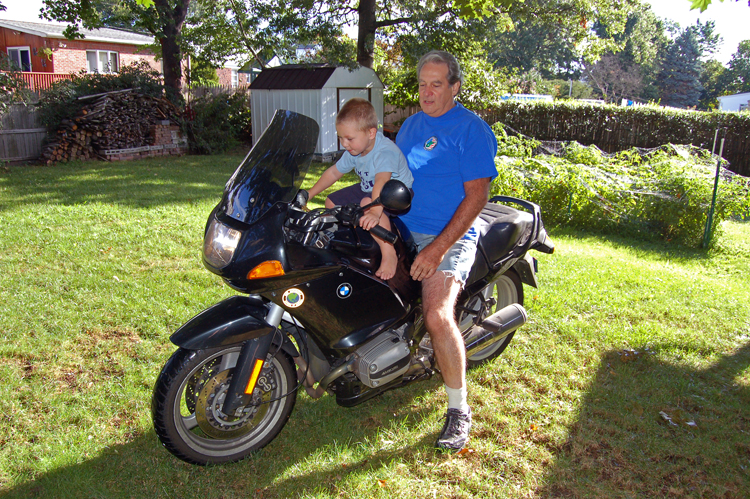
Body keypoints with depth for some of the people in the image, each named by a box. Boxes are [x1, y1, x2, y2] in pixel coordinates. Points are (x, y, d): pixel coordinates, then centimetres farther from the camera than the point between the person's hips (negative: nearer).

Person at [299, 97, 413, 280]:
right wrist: (308, 194, 11)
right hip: (367, 189, 9)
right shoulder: (353, 152, -4)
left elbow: (381, 181, -49)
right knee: (332, 202, 6)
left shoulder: (385, 152, -32)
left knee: (367, 203, -39)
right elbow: (334, 172, 10)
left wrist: (375, 212, -65)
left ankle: (389, 254, -31)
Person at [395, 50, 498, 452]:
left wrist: (438, 248, -21)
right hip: (401, 230, 8)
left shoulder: (471, 129, -5)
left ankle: (459, 409, -8)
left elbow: (476, 196, -12)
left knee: (437, 317, -27)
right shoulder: (411, 125, 18)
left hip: (449, 237, -7)